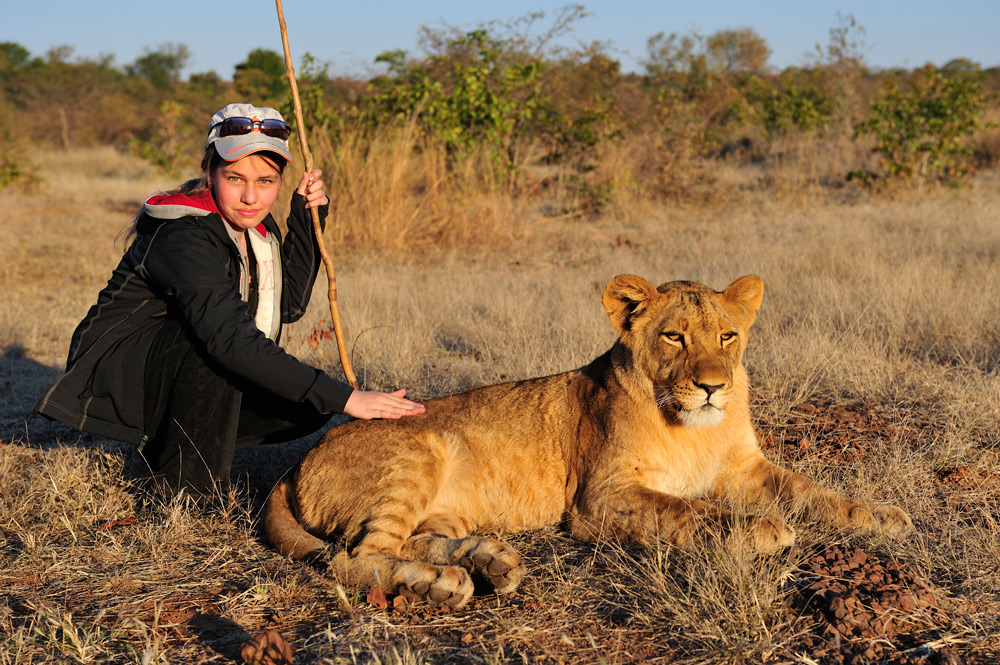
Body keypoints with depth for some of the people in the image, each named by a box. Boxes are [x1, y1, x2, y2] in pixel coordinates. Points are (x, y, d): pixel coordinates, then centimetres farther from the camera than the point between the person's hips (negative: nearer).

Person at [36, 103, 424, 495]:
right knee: (214, 333, -36)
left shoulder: (254, 226, -1)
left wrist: (306, 218, -6)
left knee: (309, 408, -8)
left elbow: (288, 305, 4)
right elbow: (230, 339, -40)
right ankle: (184, 484, -21)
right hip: (115, 371, -8)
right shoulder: (185, 237, -29)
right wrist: (343, 397, -44)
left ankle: (164, 443, 6)